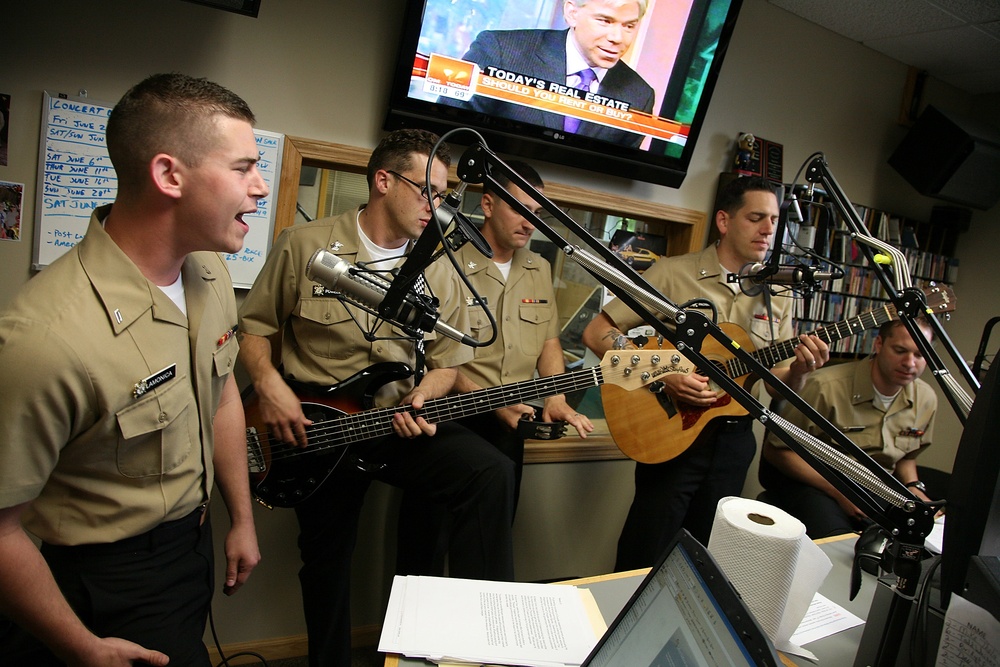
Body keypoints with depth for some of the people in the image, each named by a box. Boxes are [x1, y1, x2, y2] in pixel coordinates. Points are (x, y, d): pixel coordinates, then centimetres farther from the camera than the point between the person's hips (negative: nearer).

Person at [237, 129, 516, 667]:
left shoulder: (440, 272, 3)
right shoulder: (304, 245, -5)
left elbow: (448, 359, 7)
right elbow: (253, 325, 2)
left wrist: (423, 398, -13)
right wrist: (269, 384, -15)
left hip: (403, 423, 2)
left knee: (491, 472, -24)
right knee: (326, 566, 10)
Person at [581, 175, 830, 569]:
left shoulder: (776, 298, 6)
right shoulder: (673, 274, -8)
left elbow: (779, 387, 8)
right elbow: (597, 332, -12)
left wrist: (799, 369, -14)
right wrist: (663, 376, -22)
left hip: (733, 439, 5)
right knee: (644, 563, 4)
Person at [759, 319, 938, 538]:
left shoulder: (926, 399, 2)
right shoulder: (828, 387, -20)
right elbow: (775, 450, -15)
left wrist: (914, 487, -1)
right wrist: (839, 492, -19)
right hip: (812, 482, -6)